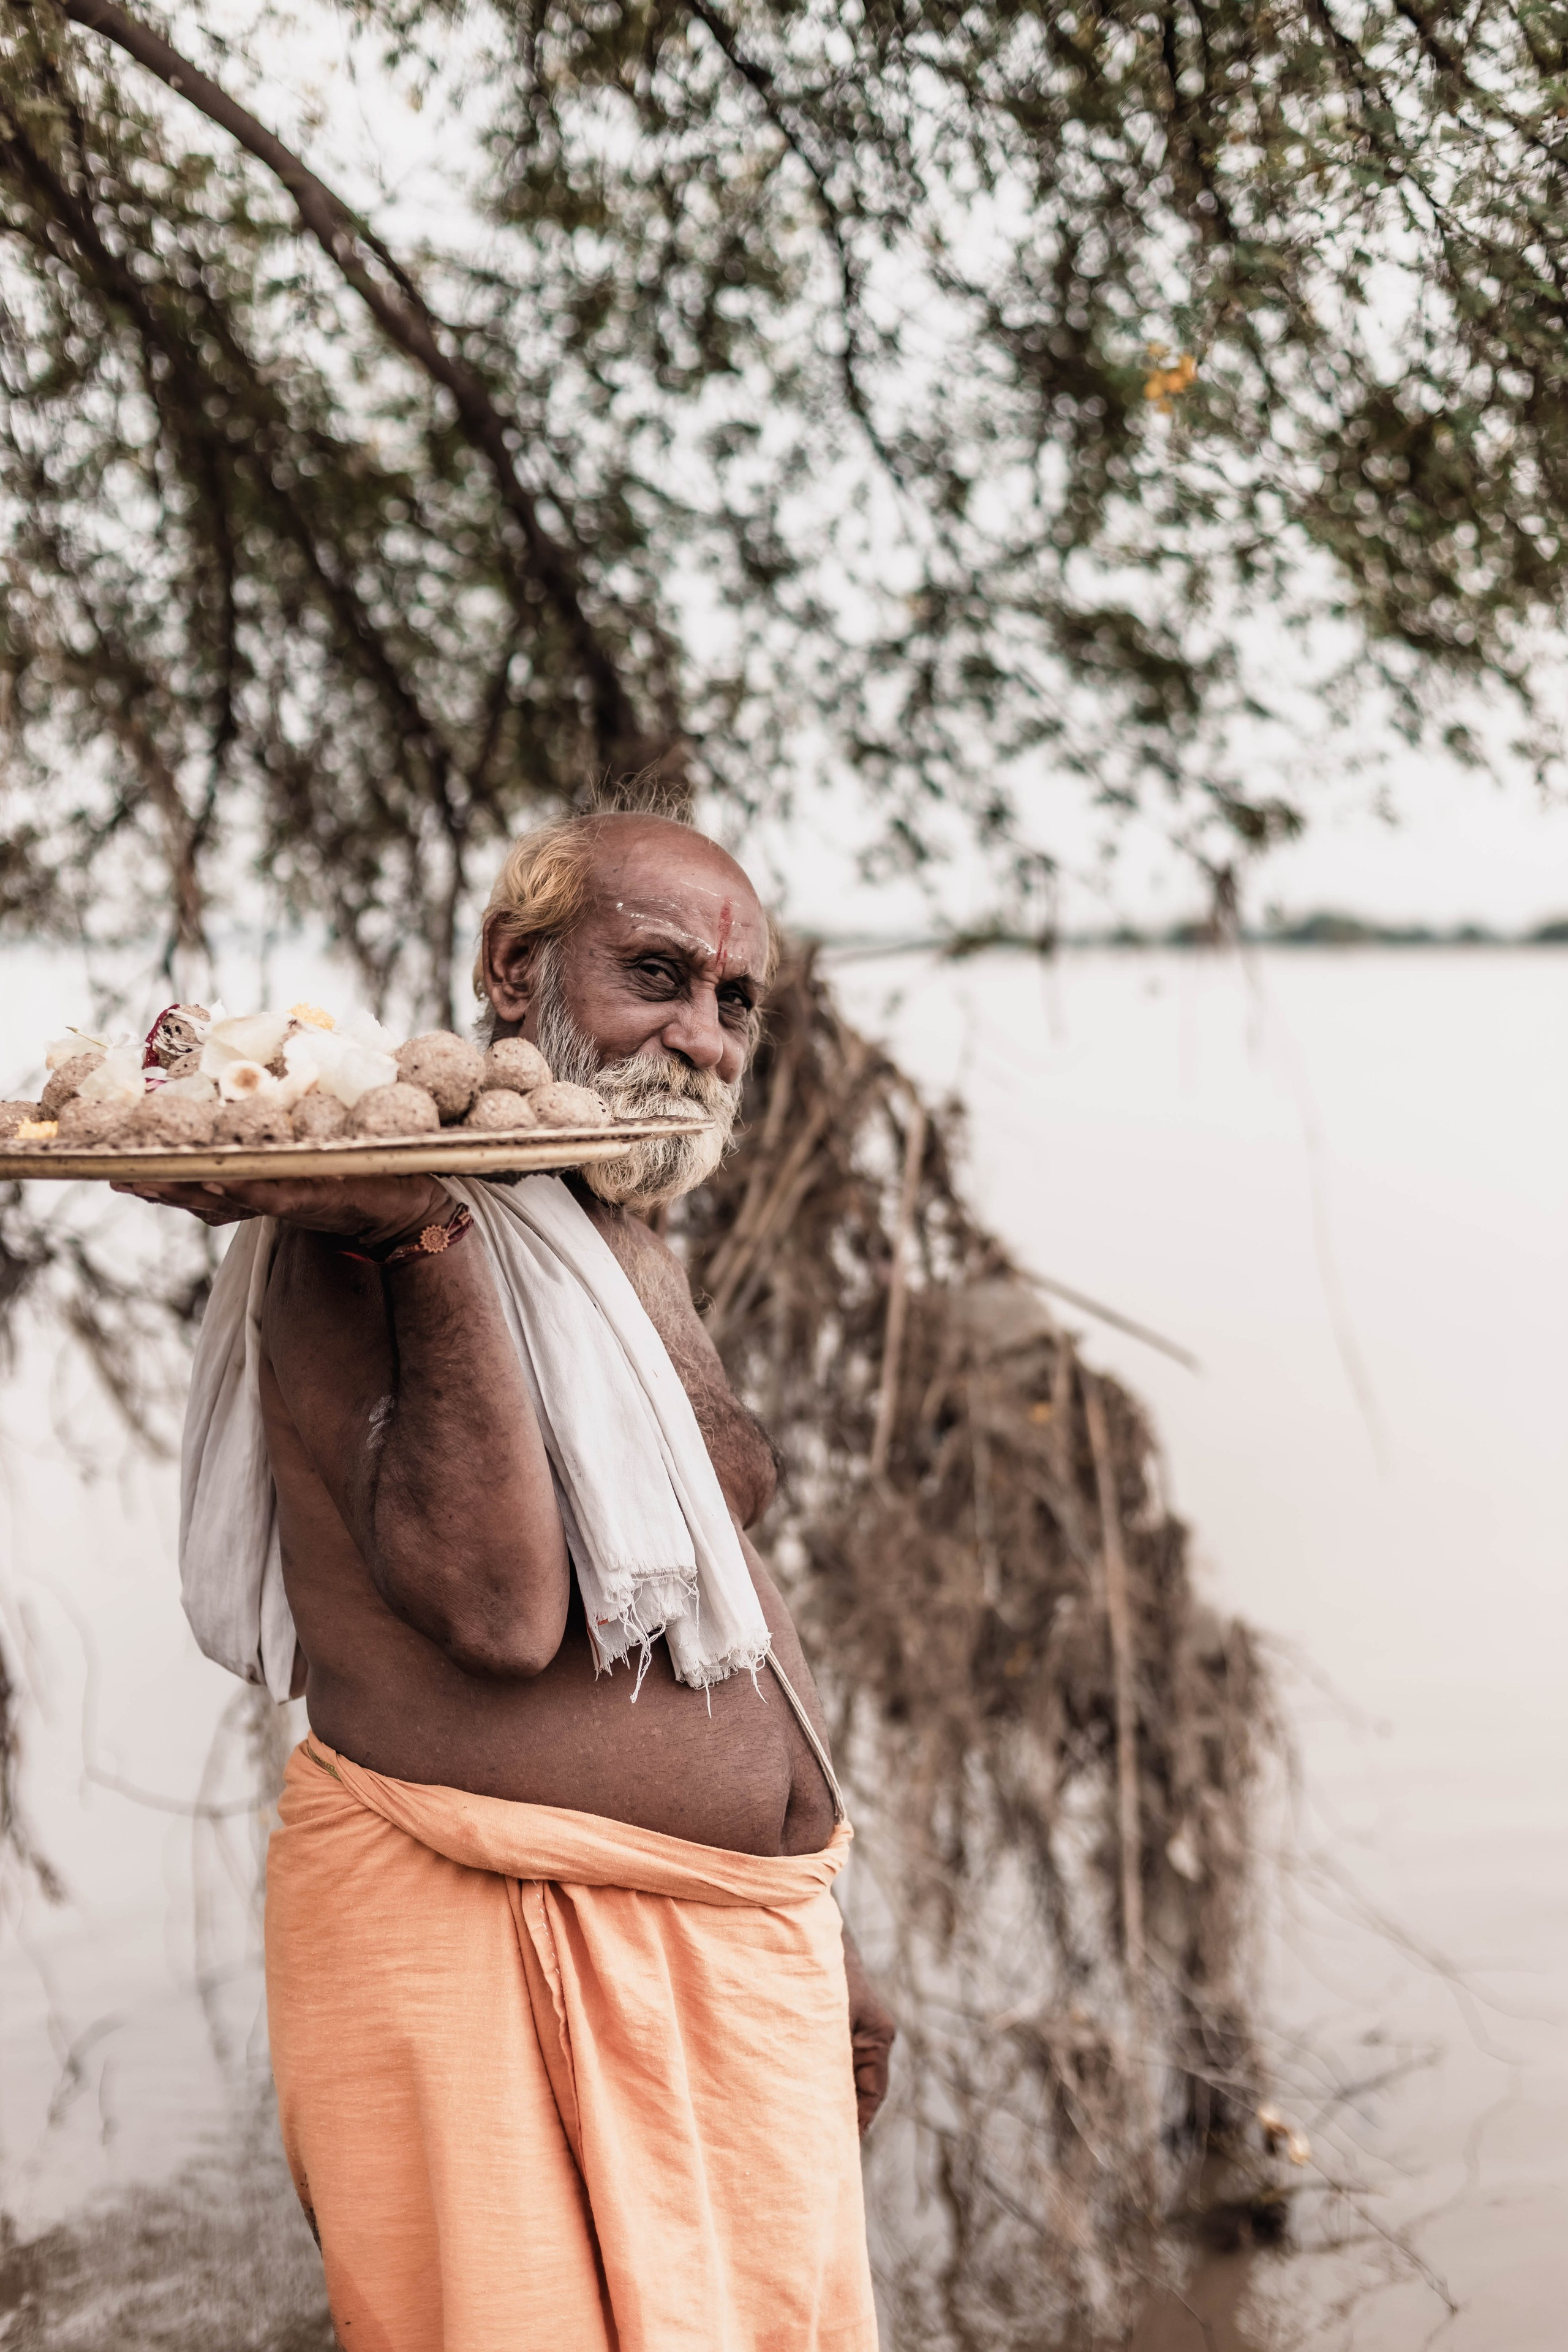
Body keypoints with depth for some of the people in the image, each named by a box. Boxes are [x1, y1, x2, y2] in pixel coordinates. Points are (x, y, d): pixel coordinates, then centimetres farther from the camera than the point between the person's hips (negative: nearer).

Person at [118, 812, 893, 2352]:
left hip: (745, 1942, 9)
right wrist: (432, 1236, -27)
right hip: (493, 1949, -8)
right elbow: (498, 1606, -27)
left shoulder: (638, 1254, 15)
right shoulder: (358, 1249, -13)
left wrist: (819, 1944, 24)